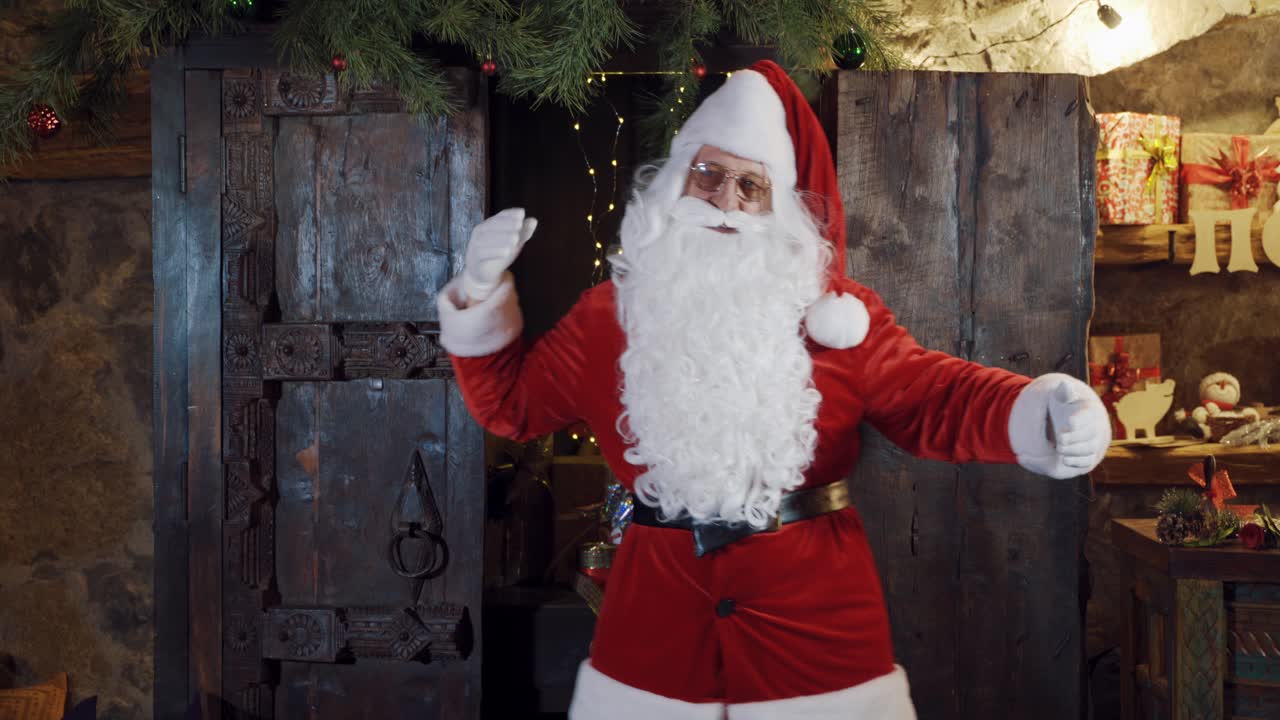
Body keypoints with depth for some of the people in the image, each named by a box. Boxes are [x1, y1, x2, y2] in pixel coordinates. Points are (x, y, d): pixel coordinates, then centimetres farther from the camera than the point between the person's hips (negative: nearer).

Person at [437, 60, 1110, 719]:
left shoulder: (829, 305, -1)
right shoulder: (613, 310, 4)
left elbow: (928, 399, -3)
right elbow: (514, 400, 12)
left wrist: (1039, 414, -20)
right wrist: (483, 299, -2)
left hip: (815, 607, -1)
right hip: (656, 607, 1)